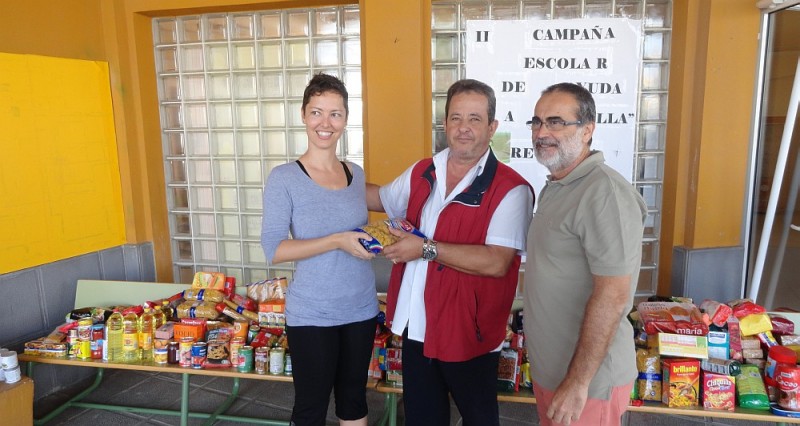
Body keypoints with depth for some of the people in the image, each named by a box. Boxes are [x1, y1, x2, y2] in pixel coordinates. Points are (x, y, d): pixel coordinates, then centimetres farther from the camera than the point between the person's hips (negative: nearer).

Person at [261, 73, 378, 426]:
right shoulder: (284, 178, -13)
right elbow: (273, 250, -17)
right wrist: (337, 241, -25)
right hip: (311, 316, -5)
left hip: (361, 310, 5)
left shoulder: (356, 174, 4)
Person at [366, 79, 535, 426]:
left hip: (469, 332, -5)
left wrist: (426, 248, -24)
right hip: (415, 326, 6)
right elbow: (383, 198, 22)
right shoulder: (421, 173, 4)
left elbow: (496, 262, -26)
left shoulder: (510, 189, -16)